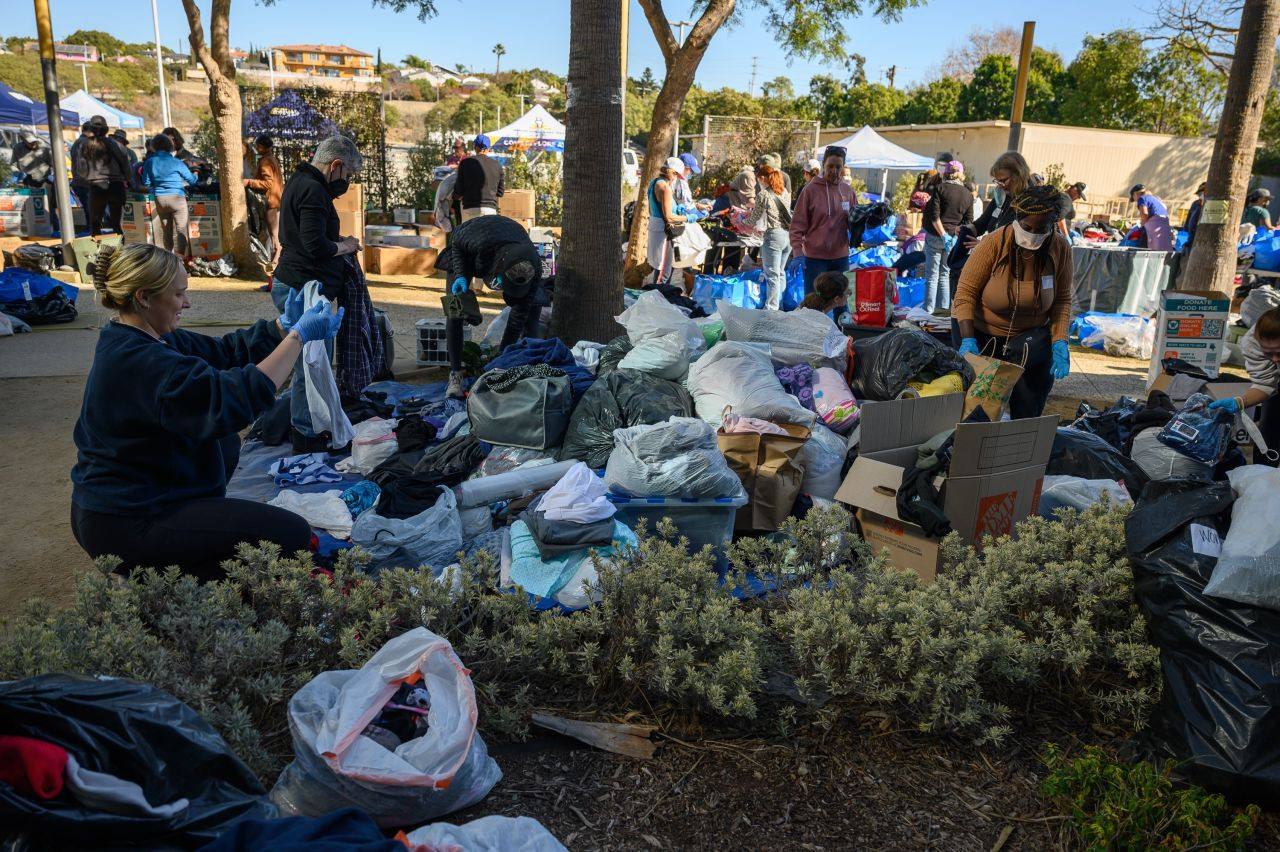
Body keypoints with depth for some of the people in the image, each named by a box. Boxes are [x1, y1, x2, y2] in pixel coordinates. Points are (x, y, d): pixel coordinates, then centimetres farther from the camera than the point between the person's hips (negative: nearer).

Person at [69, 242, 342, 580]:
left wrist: (283, 325, -4)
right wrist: (298, 337, -28)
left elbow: (223, 352, 10)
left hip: (127, 497, 11)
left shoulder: (139, 339, 5)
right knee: (290, 535, -16)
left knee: (224, 443, 32)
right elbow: (235, 400, -33)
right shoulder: (139, 361, -26)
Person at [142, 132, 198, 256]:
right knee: (181, 229, -1)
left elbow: (146, 183, 6)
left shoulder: (149, 162, 2)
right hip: (177, 198, -4)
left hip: (159, 199, 4)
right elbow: (192, 180, 1)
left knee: (166, 229, 13)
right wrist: (195, 174, 23)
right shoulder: (176, 162, -8)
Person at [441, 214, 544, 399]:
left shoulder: (533, 268, -37)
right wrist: (460, 275, -35)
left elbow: (519, 314, -30)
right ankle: (455, 375, -10)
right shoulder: (480, 244, -47)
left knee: (532, 303, -13)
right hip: (466, 249, -2)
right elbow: (457, 241, -21)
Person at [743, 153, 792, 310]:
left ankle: (772, 308, 1)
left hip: (774, 235, -7)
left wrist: (742, 220, 17)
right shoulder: (784, 191, 11)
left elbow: (753, 219, -4)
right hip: (789, 234, 7)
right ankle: (780, 306, 25)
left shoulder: (763, 195, -8)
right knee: (781, 273, 18)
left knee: (773, 275, -1)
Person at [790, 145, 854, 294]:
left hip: (841, 256, 4)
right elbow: (797, 225, -6)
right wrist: (797, 253, -15)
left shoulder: (848, 191, 7)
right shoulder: (811, 189, -5)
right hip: (815, 257, -4)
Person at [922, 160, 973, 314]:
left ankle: (929, 309, 1)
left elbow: (934, 215, -15)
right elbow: (968, 221, 4)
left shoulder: (940, 188, -6)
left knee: (932, 275, 1)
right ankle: (944, 307, 13)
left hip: (935, 236, -4)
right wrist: (956, 232, 3)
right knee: (945, 274, 13)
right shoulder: (968, 195, 6)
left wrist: (943, 235, -14)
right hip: (953, 239, 4)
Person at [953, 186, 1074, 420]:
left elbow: (1062, 299, -4)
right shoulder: (994, 242, -20)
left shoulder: (1060, 248, -11)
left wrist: (1060, 343, -15)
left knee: (1029, 409, 2)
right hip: (983, 333, -2)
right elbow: (965, 292, -20)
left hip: (1032, 335, 2)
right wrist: (968, 341, -28)